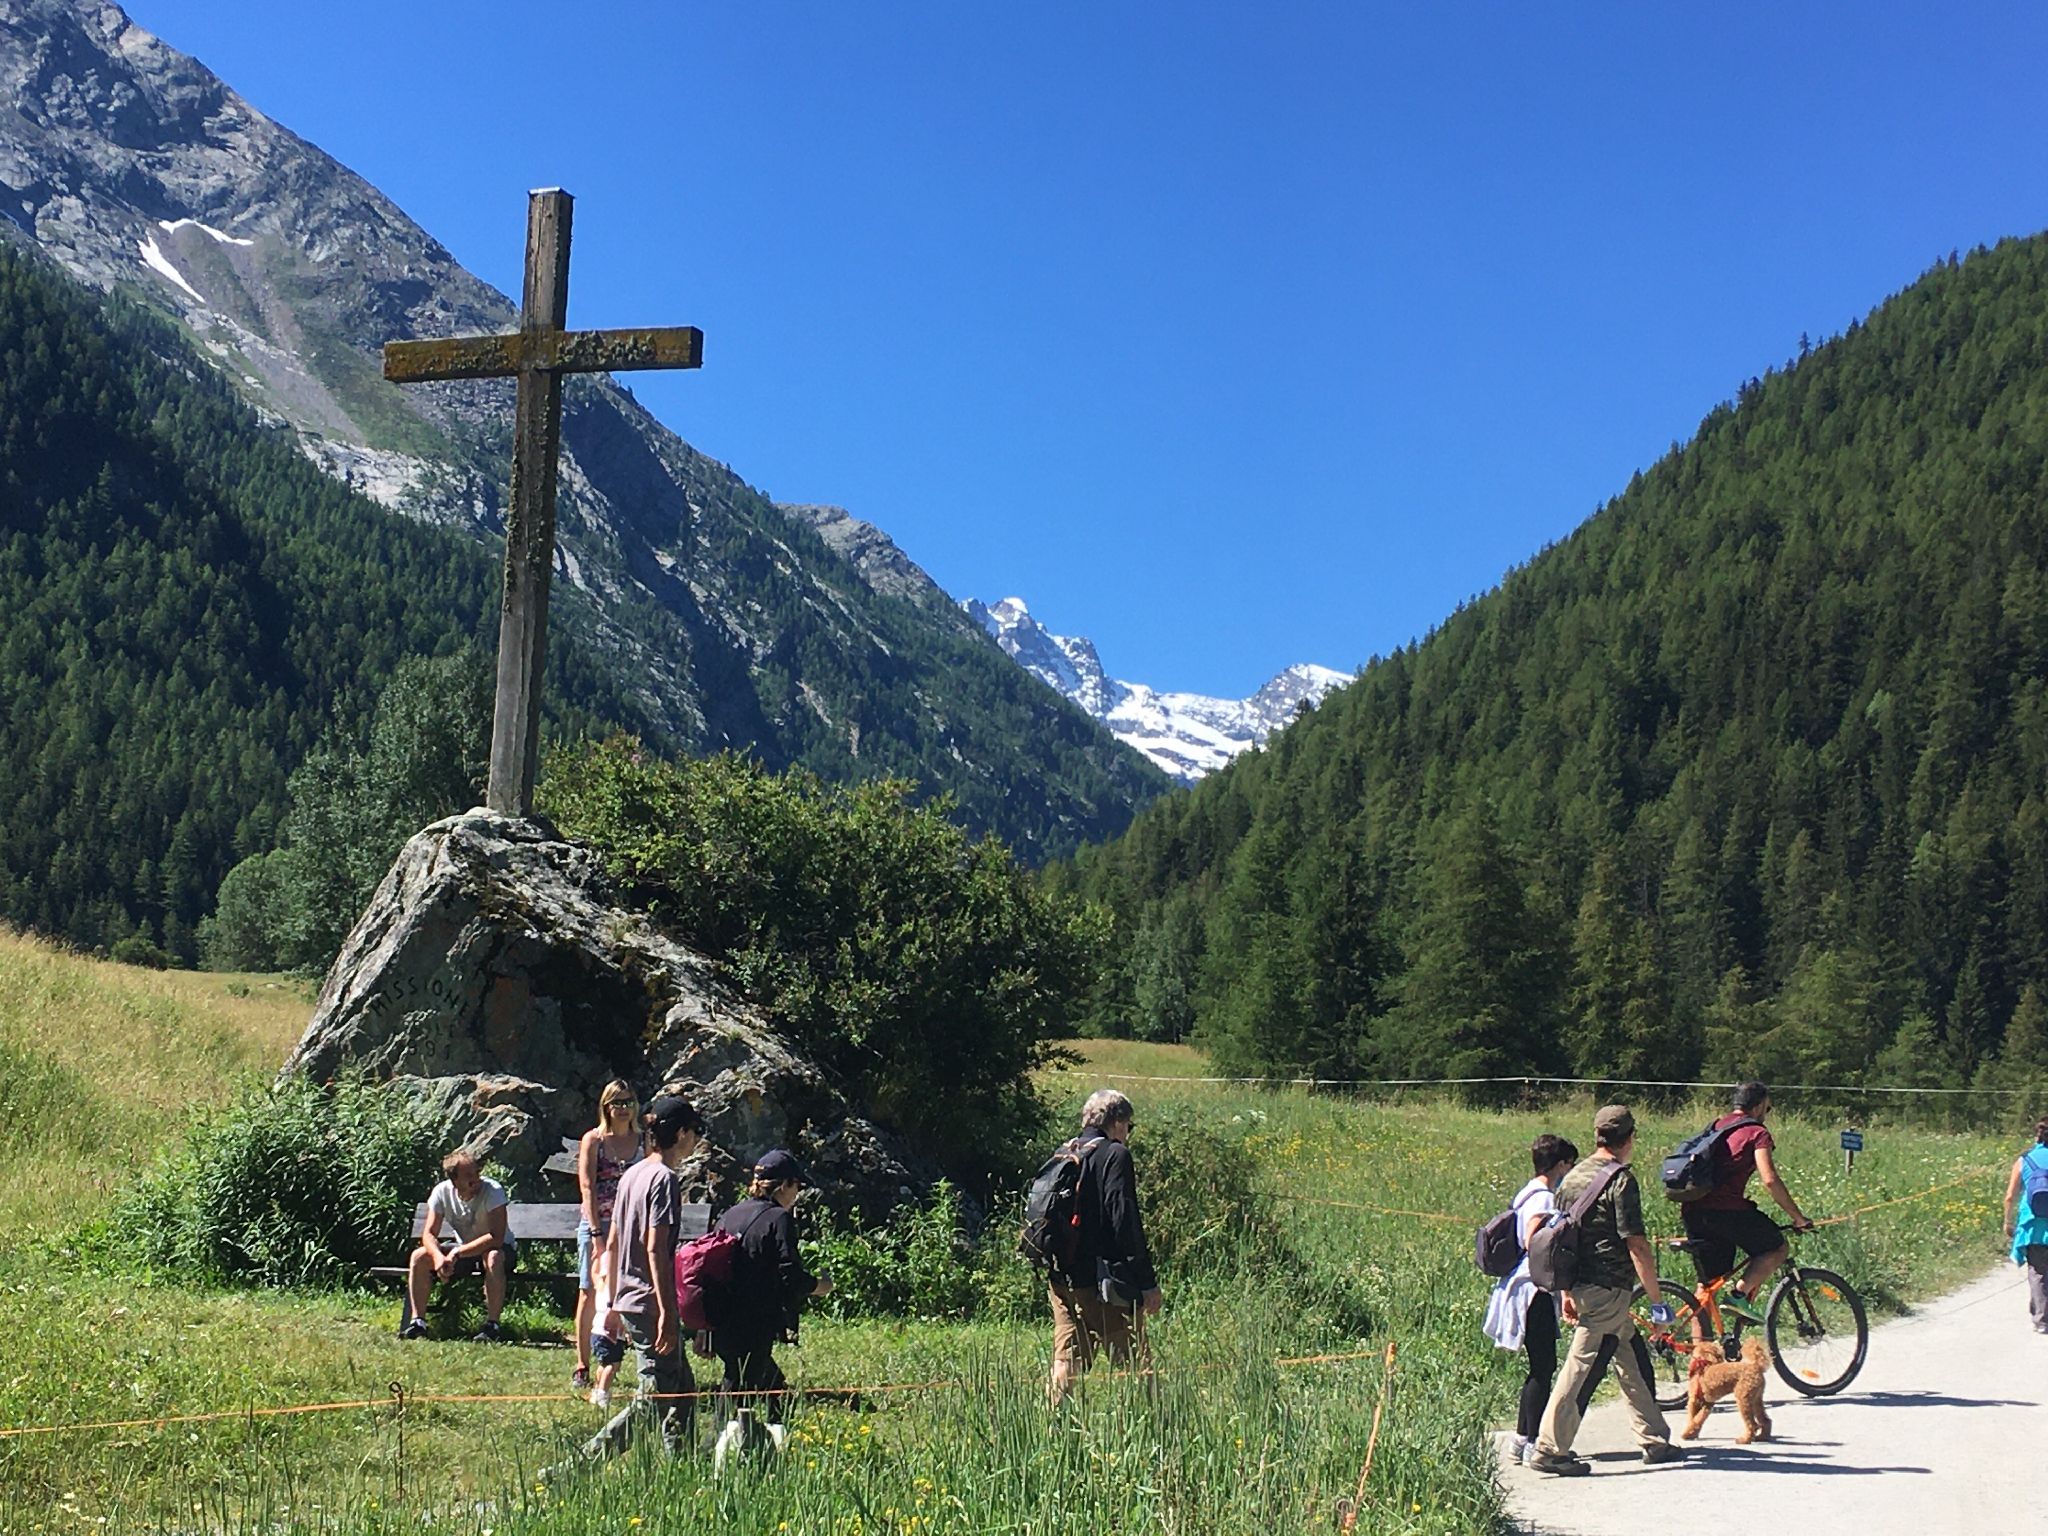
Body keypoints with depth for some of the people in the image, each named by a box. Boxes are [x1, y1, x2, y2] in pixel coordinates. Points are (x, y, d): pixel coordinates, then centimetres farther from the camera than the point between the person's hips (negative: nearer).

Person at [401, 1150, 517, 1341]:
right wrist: (438, 1256, -34)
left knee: (493, 1258, -39)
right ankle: (417, 1322, -10)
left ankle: (492, 1325, -32)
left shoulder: (493, 1191, -25)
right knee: (418, 1257, -15)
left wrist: (456, 1253, -33)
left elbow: (496, 1237, -31)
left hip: (498, 1248, -5)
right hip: (462, 1250, 5)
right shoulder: (442, 1192, -12)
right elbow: (429, 1234, -12)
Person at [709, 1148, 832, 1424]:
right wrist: (818, 1286, 5)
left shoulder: (729, 1216, 13)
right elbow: (790, 1276, -15)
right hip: (753, 1328, -8)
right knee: (738, 1399, -5)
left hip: (721, 1326, 8)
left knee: (775, 1389, 21)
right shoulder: (778, 1219, -9)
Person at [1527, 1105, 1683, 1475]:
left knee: (1633, 1364, 17)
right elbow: (1637, 1247, -16)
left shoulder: (1573, 1177, 11)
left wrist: (1567, 1294, 21)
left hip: (1581, 1287, 8)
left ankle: (1655, 1441, 24)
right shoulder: (1621, 1180, -13)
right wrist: (1657, 1299, -10)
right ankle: (1549, 1450, -3)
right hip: (1607, 1289, -8)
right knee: (1582, 1368, -5)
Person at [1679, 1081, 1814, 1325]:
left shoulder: (1716, 1126, 24)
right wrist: (1798, 1218, -5)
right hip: (1726, 1208, -7)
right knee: (1778, 1249, 11)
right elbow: (1770, 1180, -11)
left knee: (1707, 1283, 15)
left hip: (1691, 1211, 7)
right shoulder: (1757, 1133, 1)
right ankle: (1739, 1295, -7)